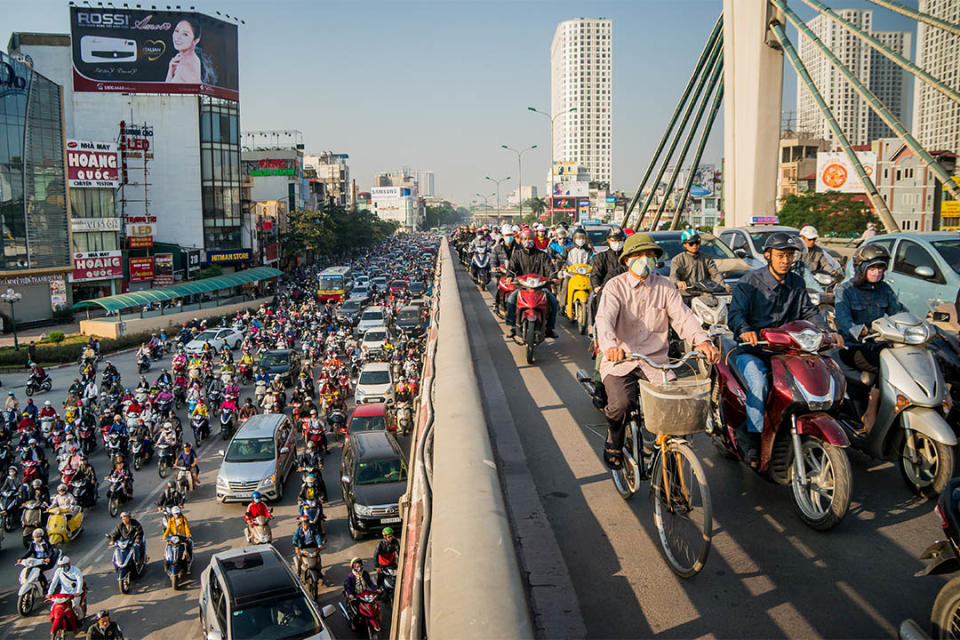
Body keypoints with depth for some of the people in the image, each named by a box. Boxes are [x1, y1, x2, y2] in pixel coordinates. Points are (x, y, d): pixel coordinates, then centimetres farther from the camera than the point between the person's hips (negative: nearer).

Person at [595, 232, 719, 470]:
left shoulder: (665, 287, 9)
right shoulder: (615, 286, -1)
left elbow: (682, 316, -3)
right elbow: (605, 318, -18)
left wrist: (701, 340, -25)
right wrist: (610, 345, -41)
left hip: (655, 359, 2)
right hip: (620, 360, -2)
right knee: (621, 403, -27)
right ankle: (614, 441, 8)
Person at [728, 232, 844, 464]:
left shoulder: (797, 282, 13)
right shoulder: (751, 281, -5)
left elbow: (809, 311, 16)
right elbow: (736, 313, -16)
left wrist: (827, 332, -3)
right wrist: (744, 330, -38)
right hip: (752, 348, -5)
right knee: (759, 382, -32)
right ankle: (753, 439, -25)